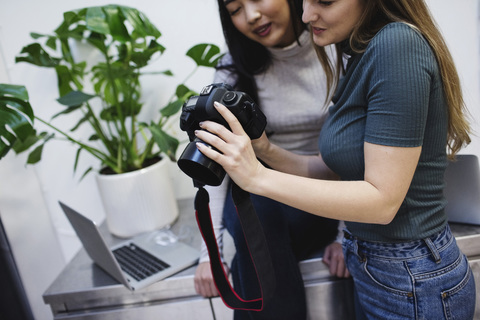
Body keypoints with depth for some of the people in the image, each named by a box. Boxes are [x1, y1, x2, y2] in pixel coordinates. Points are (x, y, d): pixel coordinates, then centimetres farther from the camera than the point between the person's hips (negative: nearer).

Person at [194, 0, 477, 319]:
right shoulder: (359, 58, 4)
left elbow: (382, 200, -26)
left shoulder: (399, 44, -24)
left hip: (413, 284, -8)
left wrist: (258, 177, -27)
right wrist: (265, 150, -10)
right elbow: (328, 170, 5)